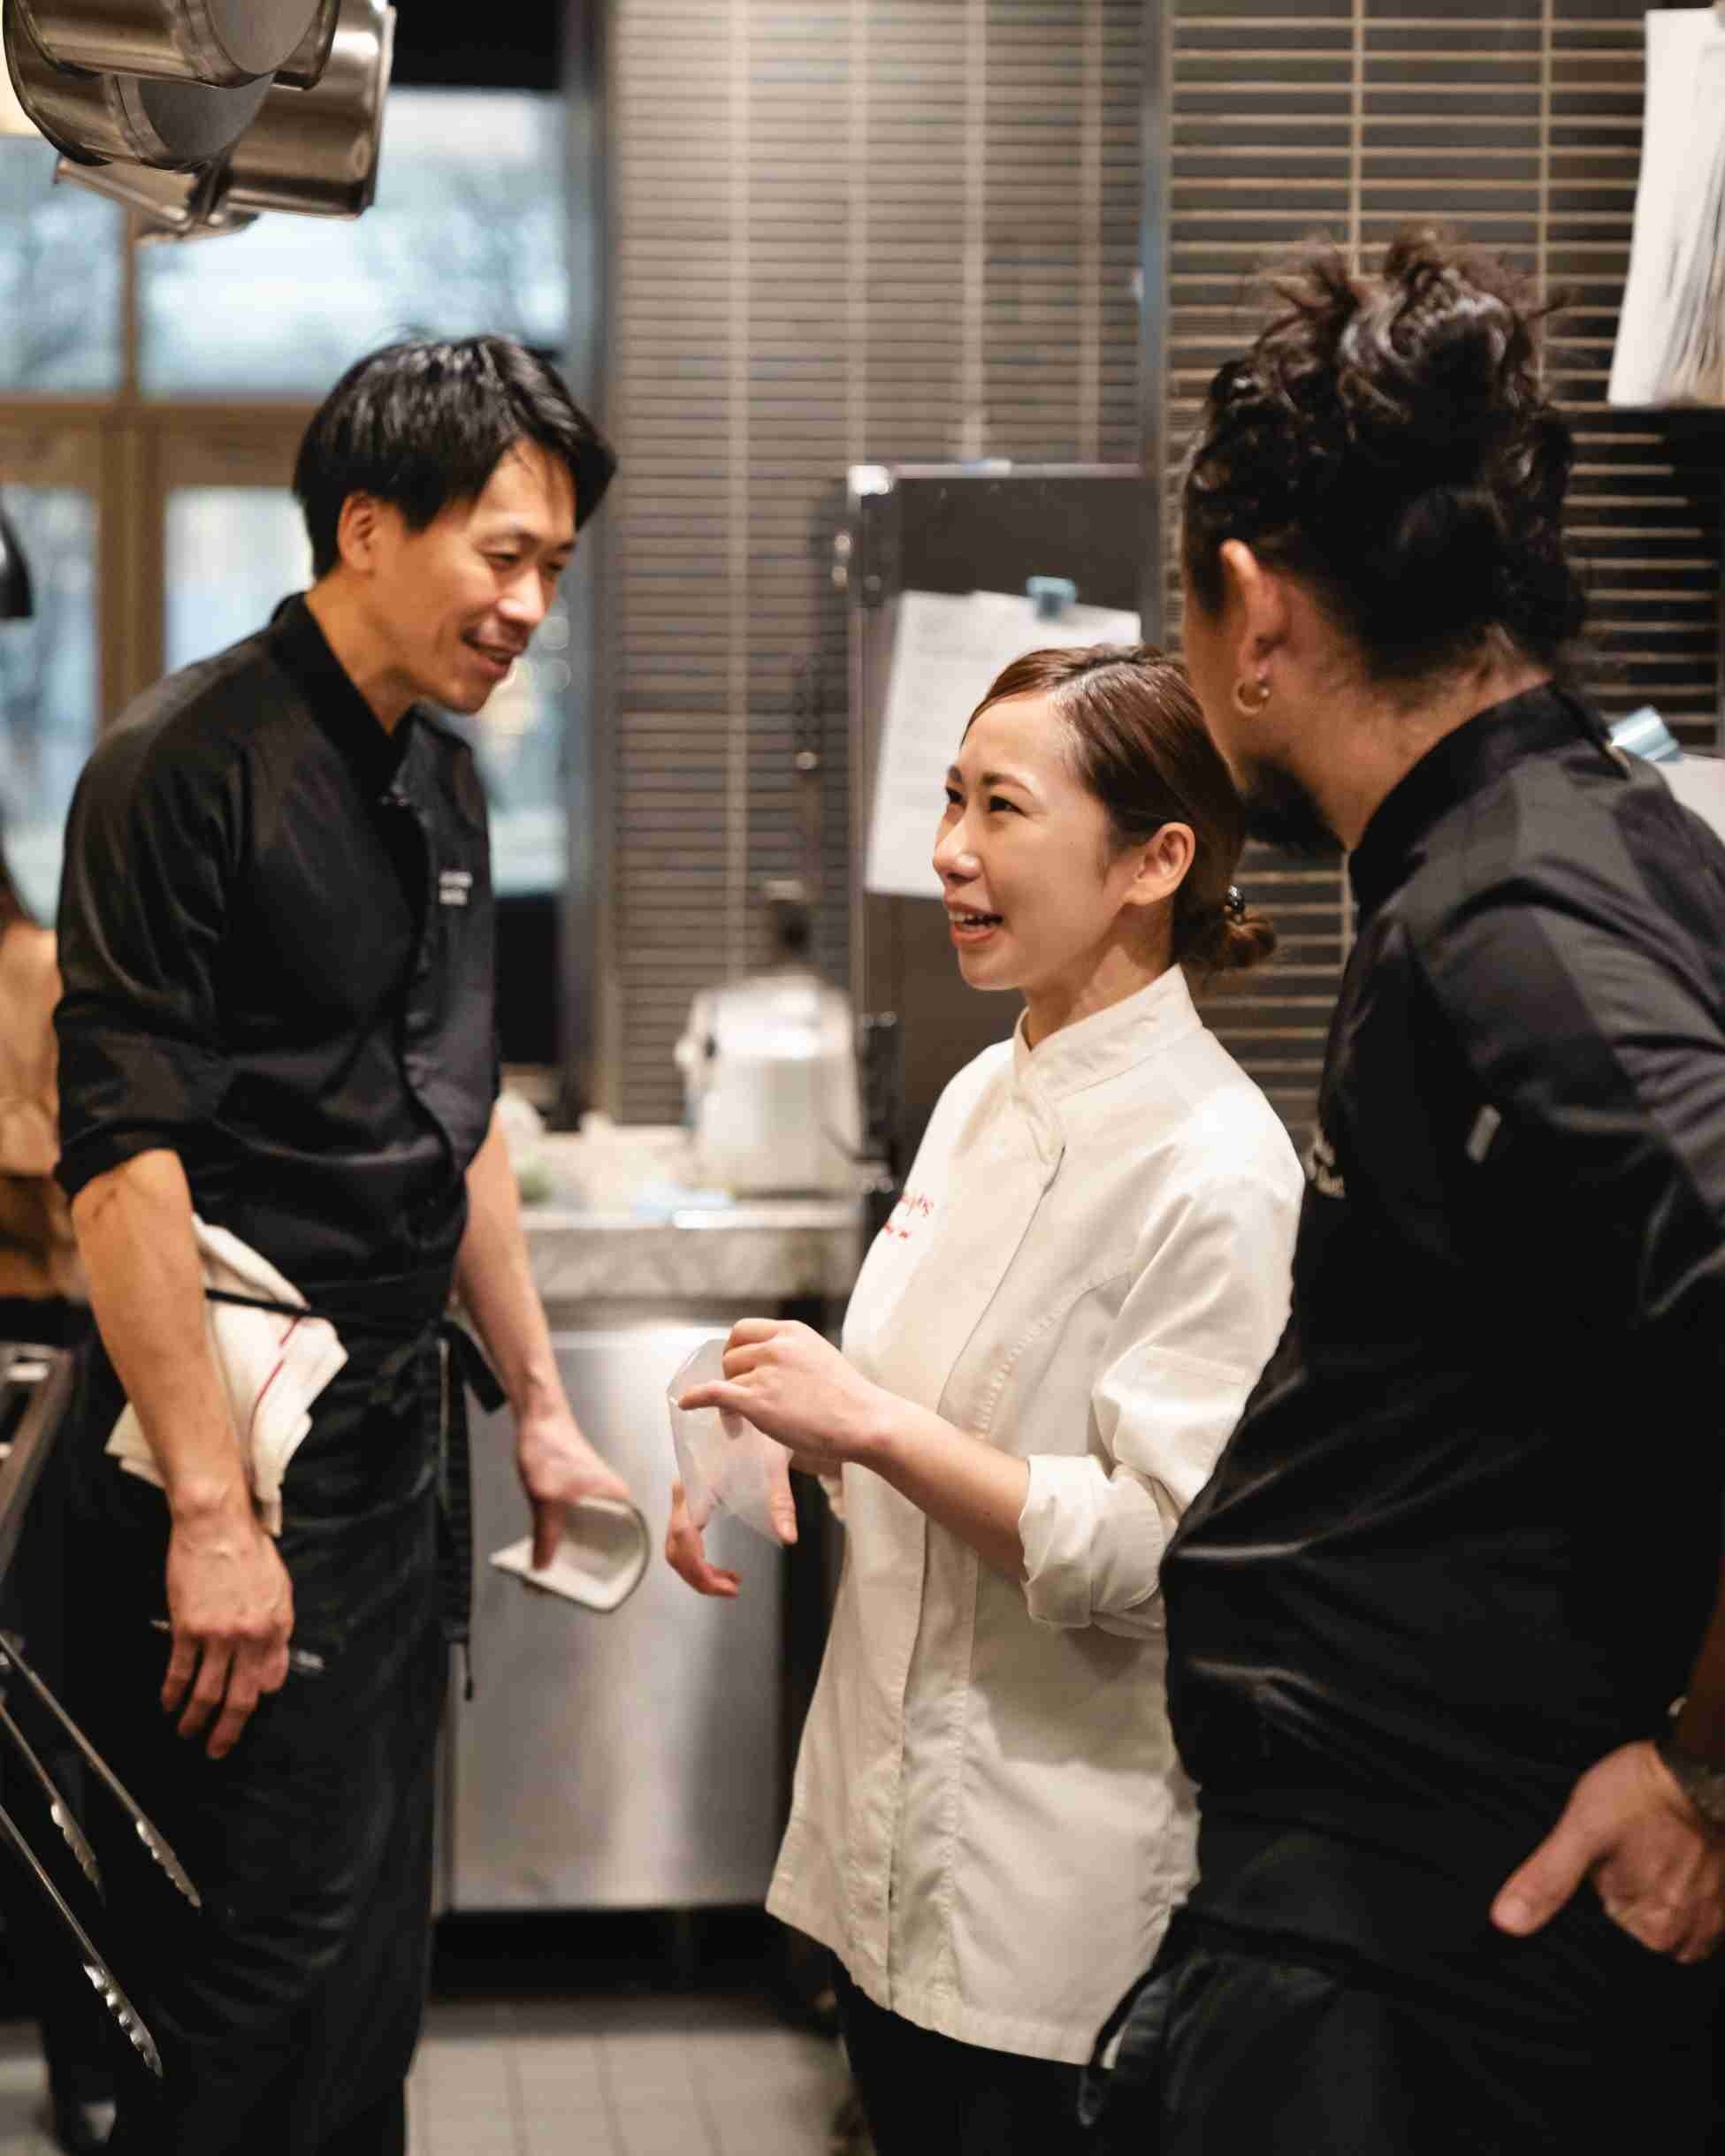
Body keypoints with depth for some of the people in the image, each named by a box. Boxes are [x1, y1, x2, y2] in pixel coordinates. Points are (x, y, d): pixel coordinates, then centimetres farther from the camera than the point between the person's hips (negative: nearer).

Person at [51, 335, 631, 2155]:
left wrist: (538, 1403, 20)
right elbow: (121, 1157, -20)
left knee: (376, 1956, 15)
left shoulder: (439, 783, 12)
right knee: (271, 1973, -4)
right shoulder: (189, 766, -14)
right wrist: (207, 1512, -23)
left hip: (399, 1455, 9)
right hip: (251, 1469, -8)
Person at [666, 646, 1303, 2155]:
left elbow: (1163, 1552, -23)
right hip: (891, 1812, 8)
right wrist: (780, 1443, 2)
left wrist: (870, 1428, -22)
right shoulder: (986, 1095, 8)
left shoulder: (1214, 1167, -19)